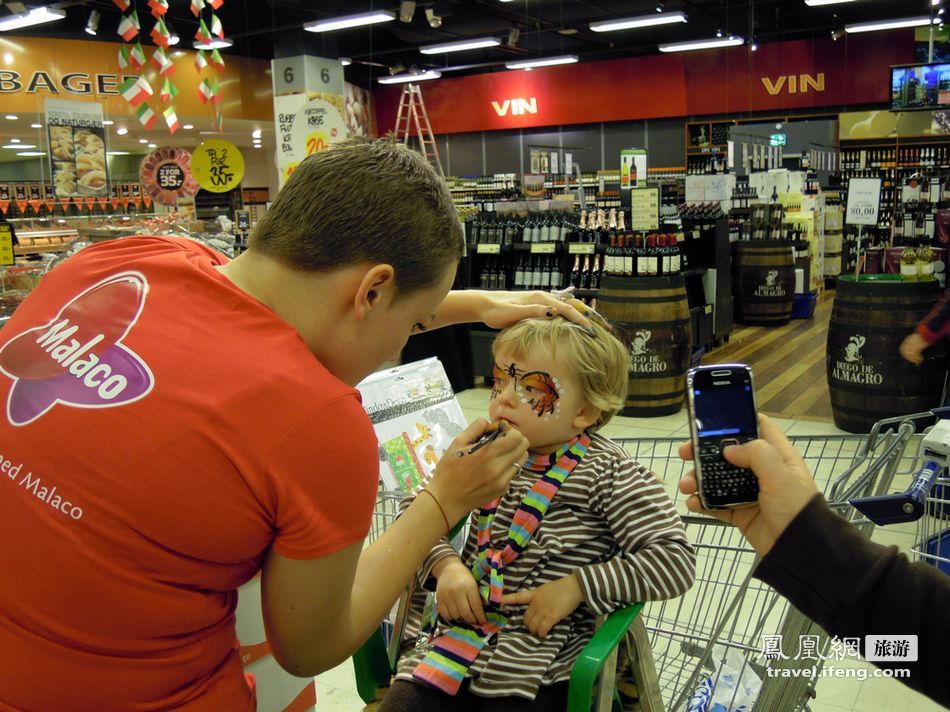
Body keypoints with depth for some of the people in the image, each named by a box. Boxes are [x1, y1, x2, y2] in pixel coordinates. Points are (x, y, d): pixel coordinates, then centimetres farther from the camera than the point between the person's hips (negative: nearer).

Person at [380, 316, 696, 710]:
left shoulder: (607, 473, -10)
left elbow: (675, 561, -14)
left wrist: (577, 586, -18)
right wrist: (447, 565, -9)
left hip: (536, 663, -3)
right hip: (452, 634, 4)